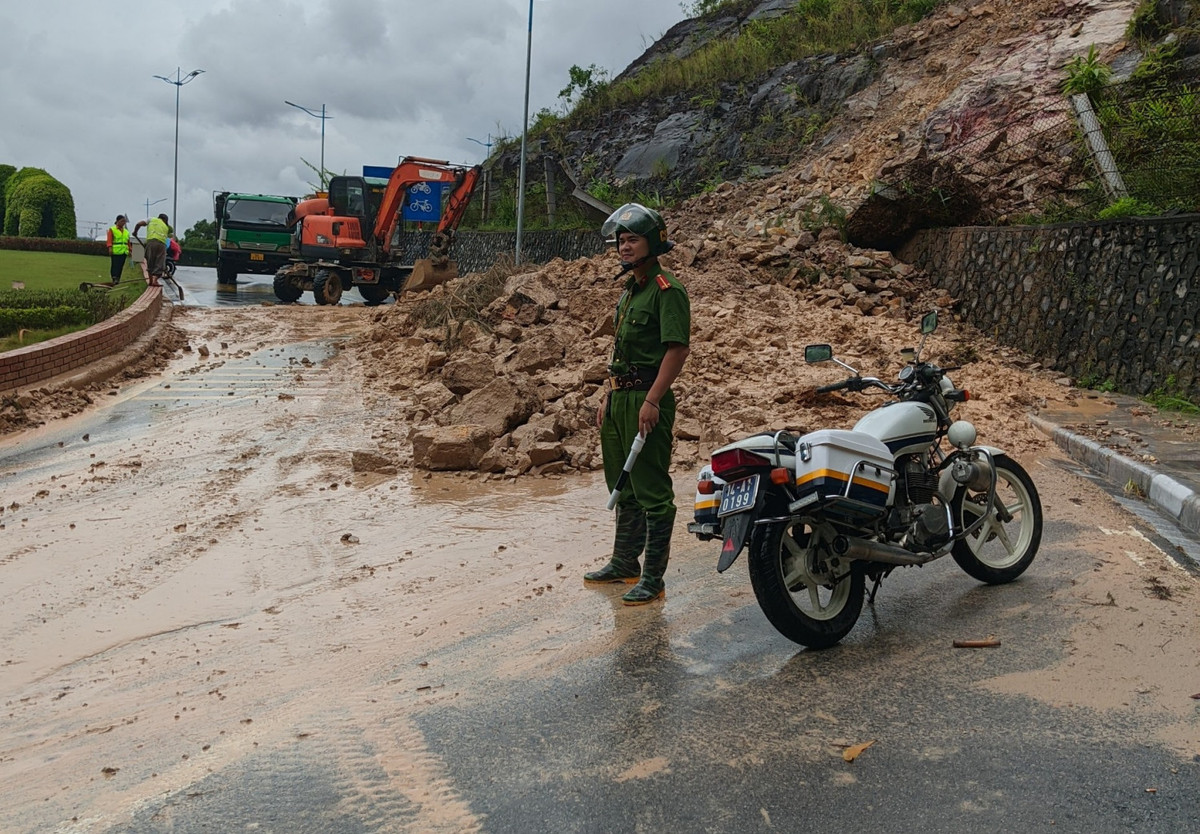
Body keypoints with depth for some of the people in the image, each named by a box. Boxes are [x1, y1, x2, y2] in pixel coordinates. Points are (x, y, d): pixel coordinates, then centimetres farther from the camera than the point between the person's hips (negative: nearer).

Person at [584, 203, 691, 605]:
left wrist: (652, 400, -24)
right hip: (620, 398, 10)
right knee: (622, 488, 18)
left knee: (652, 491, -5)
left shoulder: (667, 290, -12)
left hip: (647, 400, -10)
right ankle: (624, 563, 31)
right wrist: (608, 395, 19)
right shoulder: (629, 290, 18)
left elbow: (678, 349, -20)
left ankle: (653, 578, 2)